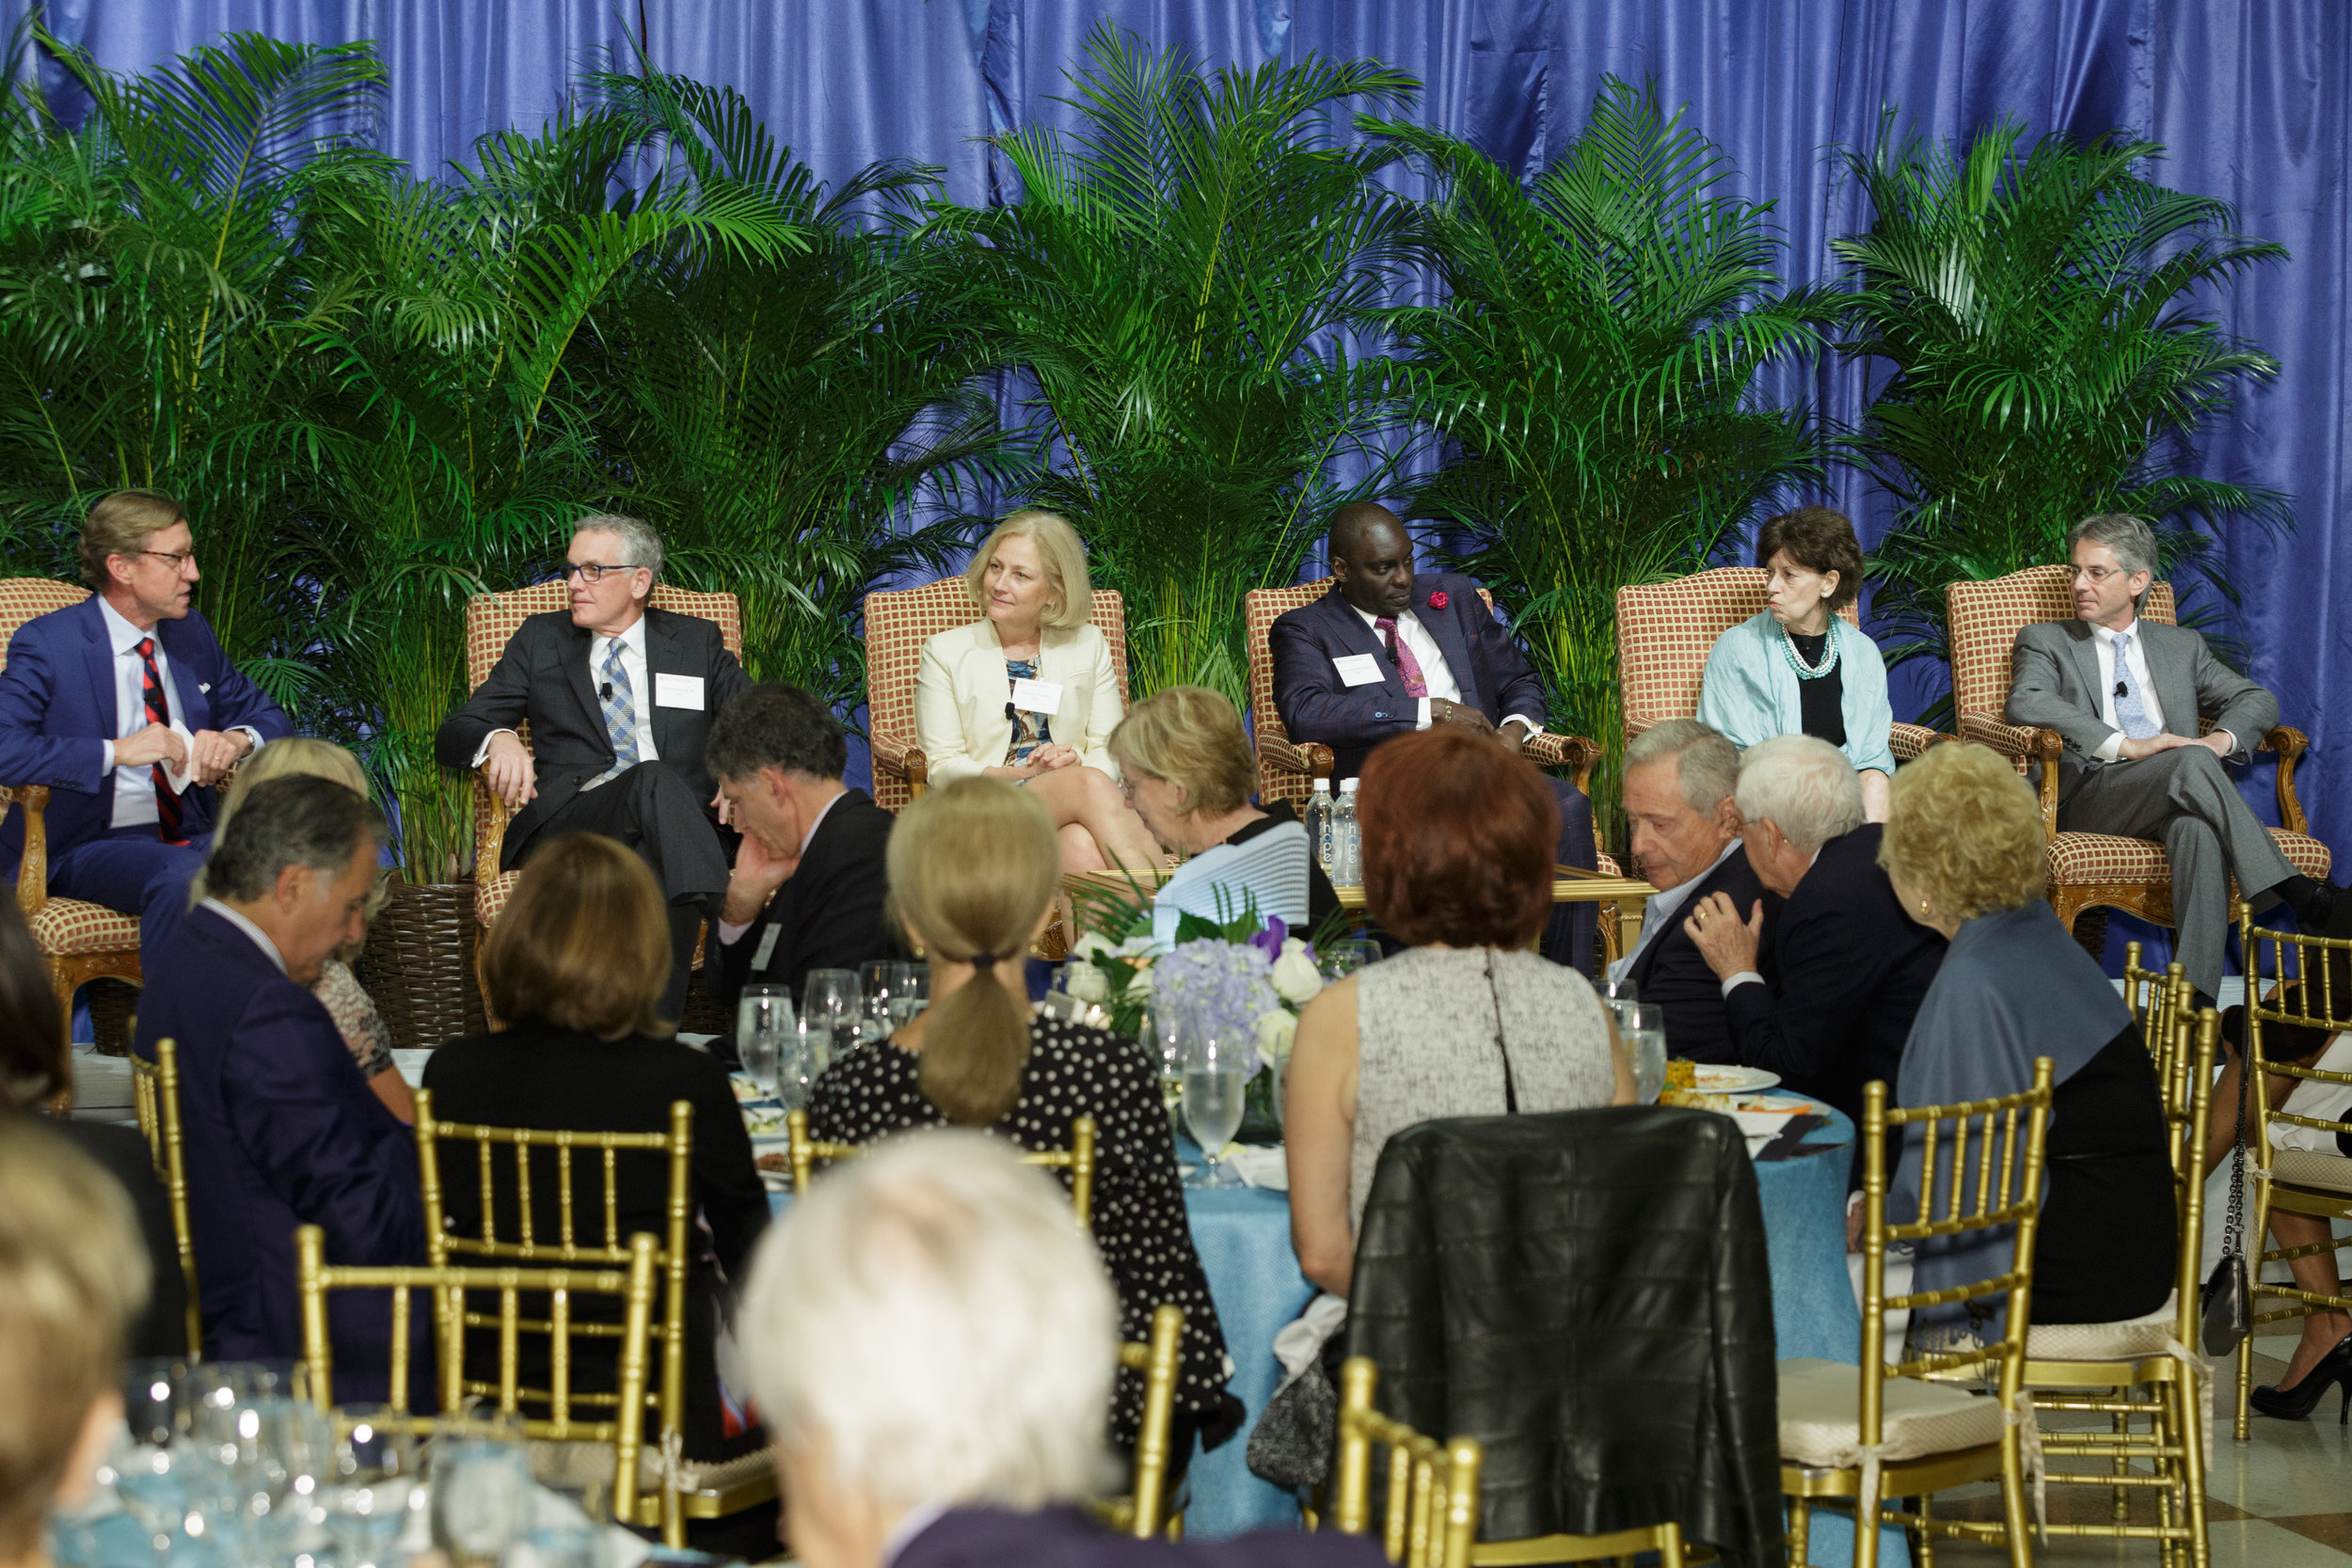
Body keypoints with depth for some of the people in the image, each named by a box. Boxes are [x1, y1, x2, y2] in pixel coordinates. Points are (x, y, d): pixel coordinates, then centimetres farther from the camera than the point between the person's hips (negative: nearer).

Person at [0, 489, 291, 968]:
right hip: (85, 850, -5)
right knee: (180, 878, -38)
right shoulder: (46, 643, -6)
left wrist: (237, 739, -5)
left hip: (190, 837, 6)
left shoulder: (191, 633, 13)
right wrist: (117, 751, -27)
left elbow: (267, 716, 21)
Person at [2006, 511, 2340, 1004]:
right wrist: (2124, 745, -17)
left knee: (2197, 827, -38)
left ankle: (2194, 999, -50)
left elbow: (2258, 700, 20)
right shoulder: (2046, 641, 15)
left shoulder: (2182, 646, 27)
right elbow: (2025, 703, -7)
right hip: (2090, 795, -2)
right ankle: (2294, 896, -37)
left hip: (2177, 798, 2)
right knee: (2190, 762, -34)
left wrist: (2220, 739, -5)